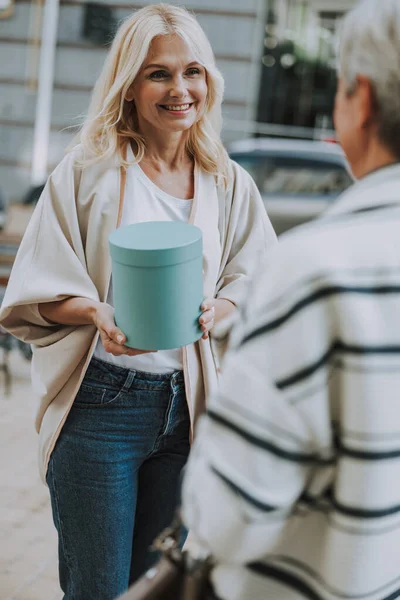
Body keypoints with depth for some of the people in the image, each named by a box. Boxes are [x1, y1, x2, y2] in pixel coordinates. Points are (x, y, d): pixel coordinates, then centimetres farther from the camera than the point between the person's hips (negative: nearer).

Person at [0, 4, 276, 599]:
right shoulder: (90, 170, -4)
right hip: (100, 403, -3)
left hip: (186, 406, 4)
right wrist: (98, 312, -23)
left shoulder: (229, 184, 7)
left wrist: (215, 311, -13)